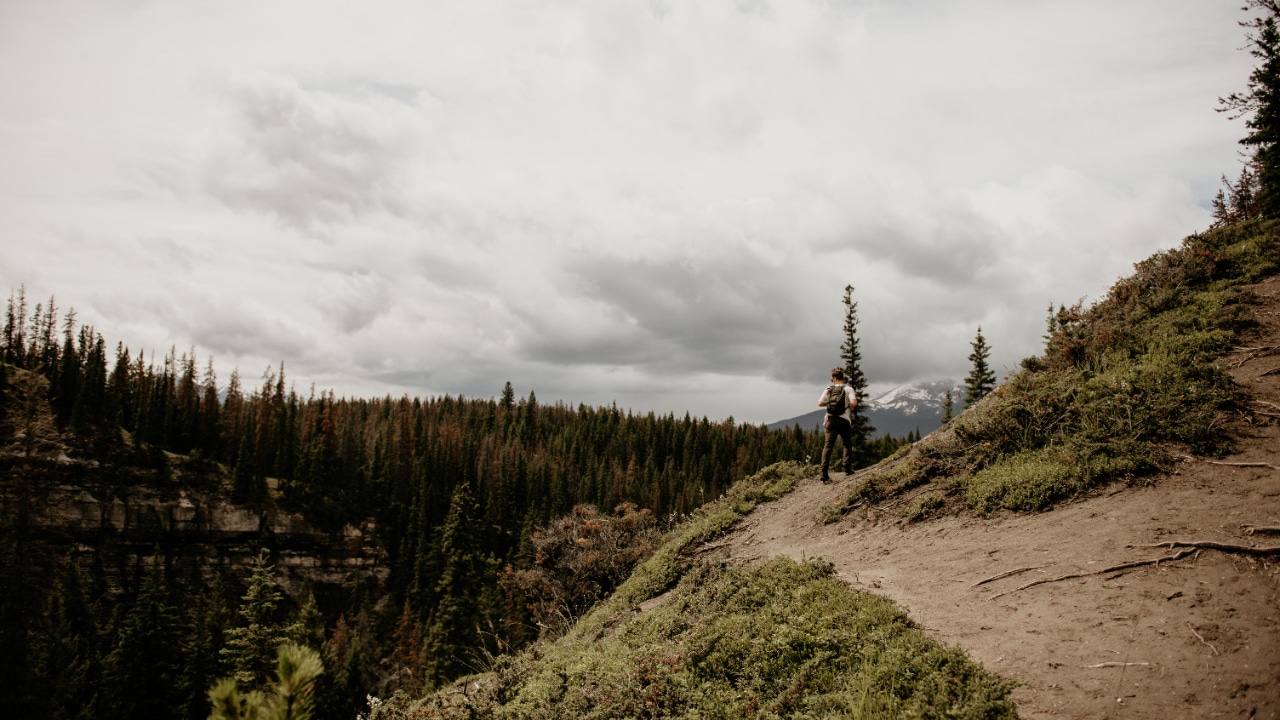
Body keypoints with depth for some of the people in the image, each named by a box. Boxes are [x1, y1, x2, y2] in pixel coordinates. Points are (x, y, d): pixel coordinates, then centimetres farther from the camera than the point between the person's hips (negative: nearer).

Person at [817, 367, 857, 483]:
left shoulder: (828, 390, 4)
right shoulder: (848, 389, -2)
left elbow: (820, 403, -2)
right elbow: (854, 403, -16)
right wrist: (848, 406, 5)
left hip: (831, 420, 1)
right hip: (844, 421, -1)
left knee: (828, 446, -2)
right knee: (847, 444, 18)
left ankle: (824, 472, -12)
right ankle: (848, 468, 13)